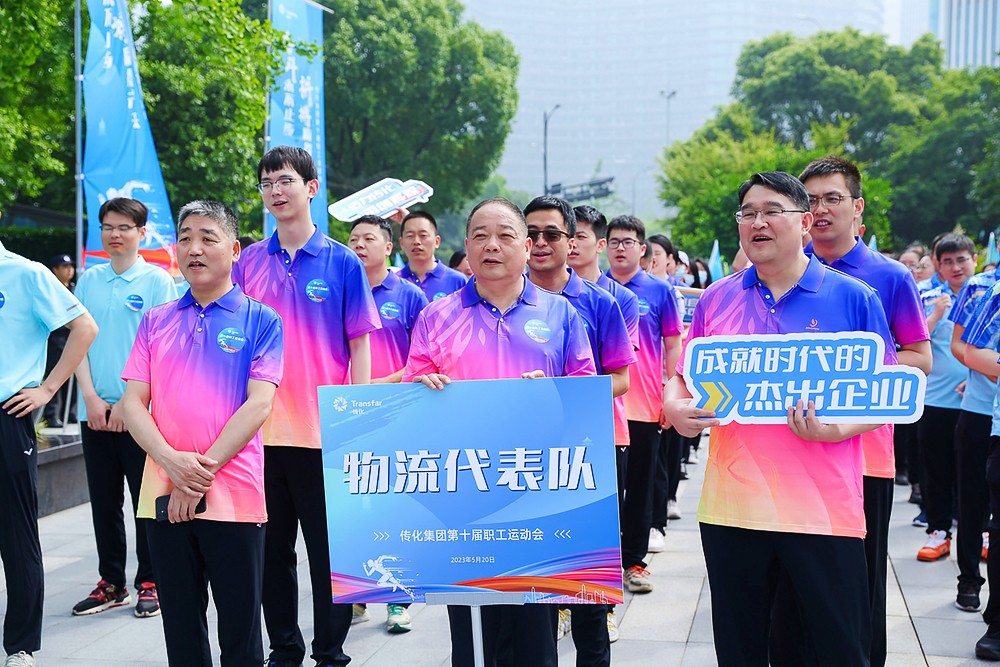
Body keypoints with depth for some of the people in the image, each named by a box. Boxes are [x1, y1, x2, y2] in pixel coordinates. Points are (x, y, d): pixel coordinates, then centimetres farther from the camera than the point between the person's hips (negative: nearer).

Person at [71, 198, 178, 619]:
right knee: (104, 500, 10)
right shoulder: (89, 280, 10)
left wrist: (127, 402, -13)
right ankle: (111, 583, 20)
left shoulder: (157, 281, -2)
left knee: (147, 500, 2)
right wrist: (91, 397, -5)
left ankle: (150, 583, 13)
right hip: (95, 410, 4)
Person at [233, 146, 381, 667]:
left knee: (329, 549, 4)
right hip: (259, 429, 3)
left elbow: (359, 345, 0)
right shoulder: (249, 262, 7)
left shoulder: (342, 263, -1)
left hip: (325, 431, -3)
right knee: (272, 549, 11)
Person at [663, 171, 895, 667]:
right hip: (731, 508, 3)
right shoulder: (716, 300, 8)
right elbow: (682, 380, 15)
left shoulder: (853, 299, 1)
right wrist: (675, 409, -8)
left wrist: (836, 429, -17)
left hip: (826, 511, -2)